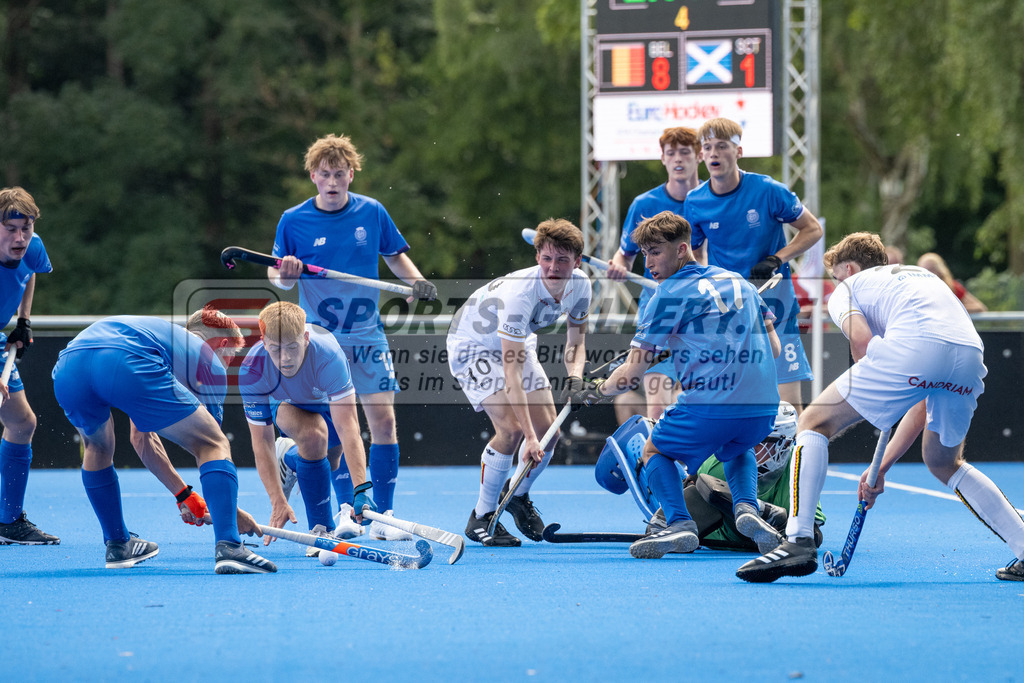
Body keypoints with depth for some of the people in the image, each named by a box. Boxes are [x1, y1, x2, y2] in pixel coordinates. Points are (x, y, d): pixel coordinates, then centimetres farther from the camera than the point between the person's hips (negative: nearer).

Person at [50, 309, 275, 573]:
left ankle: (118, 545, 40)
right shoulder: (209, 361, 26)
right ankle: (228, 547, -9)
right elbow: (210, 442, 25)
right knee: (215, 445, 7)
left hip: (67, 370, 7)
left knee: (98, 446, 38)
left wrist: (183, 495, 55)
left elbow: (142, 439, 50)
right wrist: (233, 511, 36)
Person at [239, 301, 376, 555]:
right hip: (286, 404, -1)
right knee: (313, 434, -32)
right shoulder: (252, 371, -37)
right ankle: (322, 529, -21)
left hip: (329, 402, 1)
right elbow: (261, 440, -29)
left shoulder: (328, 357, -43)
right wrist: (278, 501, -37)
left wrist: (362, 489, -55)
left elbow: (347, 428, -47)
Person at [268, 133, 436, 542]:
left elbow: (395, 255, 16)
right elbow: (278, 278, 2)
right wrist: (284, 274, -20)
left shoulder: (372, 212, 1)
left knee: (383, 420, -6)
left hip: (367, 335, 2)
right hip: (320, 337, -1)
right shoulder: (294, 221, -4)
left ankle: (382, 517, 0)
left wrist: (417, 282, -1)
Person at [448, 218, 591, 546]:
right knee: (511, 428, -22)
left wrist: (575, 377, -22)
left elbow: (576, 341, 1)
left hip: (518, 343, 7)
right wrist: (530, 437, -42)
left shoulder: (580, 286, -17)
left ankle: (519, 495, 26)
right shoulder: (519, 294, -39)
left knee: (549, 429, -3)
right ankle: (482, 517, -6)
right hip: (472, 344, -7)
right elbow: (512, 372, -39)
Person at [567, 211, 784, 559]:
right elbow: (774, 347, 23)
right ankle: (747, 508, 8)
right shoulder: (740, 282, 18)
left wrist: (594, 392, 19)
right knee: (737, 448, 38)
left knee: (654, 451, 22)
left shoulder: (670, 294, 0)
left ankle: (679, 523, -4)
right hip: (764, 408, 6)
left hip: (710, 408, -5)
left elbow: (632, 373, 1)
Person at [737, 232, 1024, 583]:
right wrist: (883, 465, 40)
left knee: (815, 422, 9)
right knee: (943, 463, 30)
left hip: (913, 345, -6)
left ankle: (798, 541, -7)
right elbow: (922, 404, 39)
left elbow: (862, 341, 1)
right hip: (972, 355, 6)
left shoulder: (846, 289, 27)